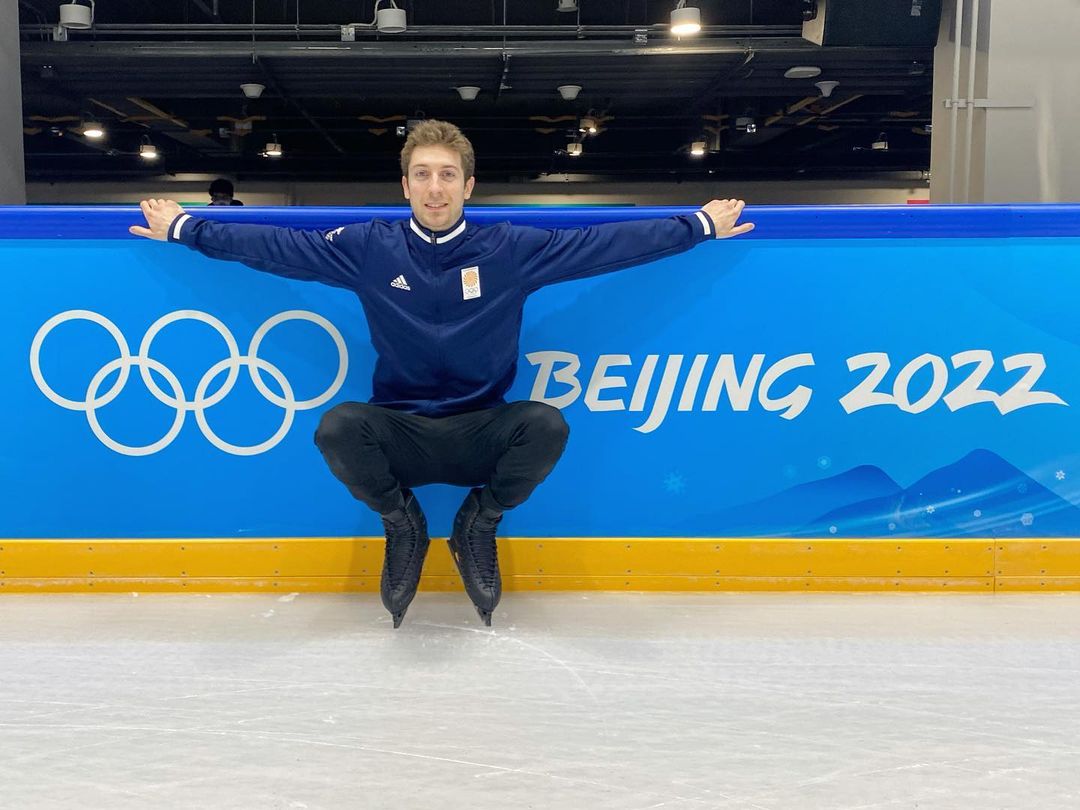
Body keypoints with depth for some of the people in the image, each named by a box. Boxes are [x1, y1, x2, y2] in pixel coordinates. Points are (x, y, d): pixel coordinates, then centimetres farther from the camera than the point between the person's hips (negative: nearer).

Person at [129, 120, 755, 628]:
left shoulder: (512, 250, -3)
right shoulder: (369, 248, -1)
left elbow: (608, 243, -1)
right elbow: (274, 246, 4)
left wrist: (699, 226, 0)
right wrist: (185, 229, 5)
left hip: (483, 435, 0)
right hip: (399, 437, 0)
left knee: (549, 425, -29)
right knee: (337, 428, -29)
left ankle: (479, 525, 2)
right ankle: (403, 526, 3)